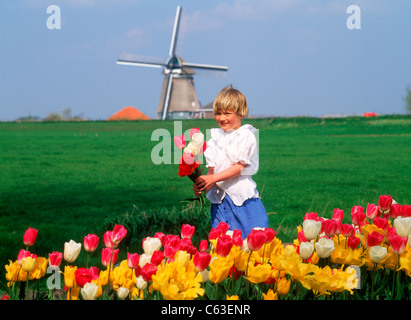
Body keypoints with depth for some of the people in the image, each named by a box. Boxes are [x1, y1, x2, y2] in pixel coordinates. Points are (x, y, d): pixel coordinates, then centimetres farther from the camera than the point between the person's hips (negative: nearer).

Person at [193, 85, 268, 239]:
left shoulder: (246, 136, -5)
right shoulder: (215, 137, 11)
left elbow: (240, 166, -11)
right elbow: (212, 169, 9)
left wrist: (213, 178, -17)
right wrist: (202, 185, -12)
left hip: (243, 197, -5)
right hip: (219, 200, 5)